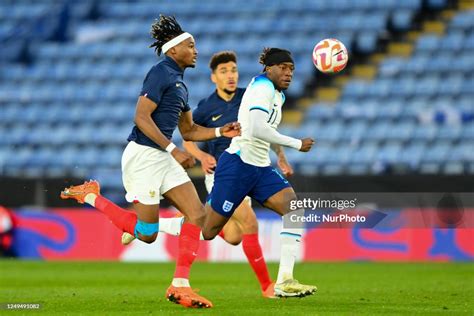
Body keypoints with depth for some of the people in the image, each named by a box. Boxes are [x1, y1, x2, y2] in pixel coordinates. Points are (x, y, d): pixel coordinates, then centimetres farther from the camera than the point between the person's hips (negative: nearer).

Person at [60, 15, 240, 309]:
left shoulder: (179, 83, 18)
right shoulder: (161, 73, -10)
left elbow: (189, 130, 26)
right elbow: (141, 117, -19)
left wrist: (221, 131, 10)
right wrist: (173, 150, -21)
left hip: (163, 158, 9)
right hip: (143, 155, -9)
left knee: (197, 214, -4)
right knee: (147, 234, -5)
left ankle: (180, 285, -5)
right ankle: (91, 196, 11)